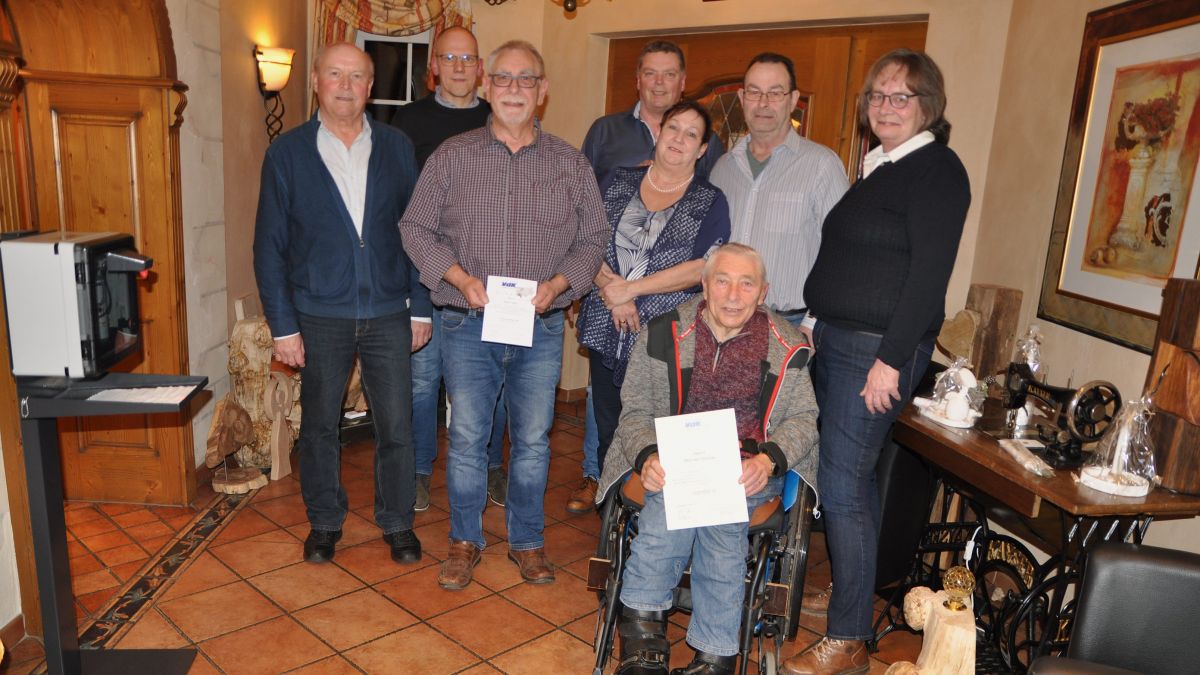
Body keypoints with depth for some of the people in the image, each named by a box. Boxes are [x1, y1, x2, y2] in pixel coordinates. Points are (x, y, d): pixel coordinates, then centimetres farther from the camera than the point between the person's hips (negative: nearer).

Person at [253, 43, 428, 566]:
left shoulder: (397, 148, 3)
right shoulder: (287, 152, 0)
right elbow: (269, 245, 0)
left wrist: (420, 307, 2)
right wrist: (282, 325, -4)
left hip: (388, 315, 1)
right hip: (319, 316, 0)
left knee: (396, 426, 5)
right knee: (319, 426, 12)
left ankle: (397, 523, 24)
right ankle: (324, 522, 32)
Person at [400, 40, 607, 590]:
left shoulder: (571, 164, 4)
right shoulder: (451, 156, 2)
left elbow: (592, 239, 6)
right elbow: (415, 228, 3)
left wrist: (555, 285, -11)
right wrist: (461, 279, -12)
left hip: (542, 327, 1)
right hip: (467, 325, 0)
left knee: (533, 439, 10)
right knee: (466, 437, 7)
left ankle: (527, 541, 29)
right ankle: (465, 540, 26)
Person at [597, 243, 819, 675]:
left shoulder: (787, 347, 6)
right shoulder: (663, 335, 5)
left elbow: (802, 419, 8)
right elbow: (635, 412, 6)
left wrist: (768, 460, -13)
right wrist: (647, 457, -16)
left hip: (750, 470, 0)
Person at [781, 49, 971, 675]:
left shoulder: (937, 169, -10)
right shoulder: (875, 166, 16)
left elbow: (930, 272, -17)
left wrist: (891, 360, -20)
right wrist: (814, 321, 13)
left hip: (878, 348, -9)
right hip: (835, 339, 9)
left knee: (843, 488, -6)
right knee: (854, 478, 17)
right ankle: (855, 596, 33)